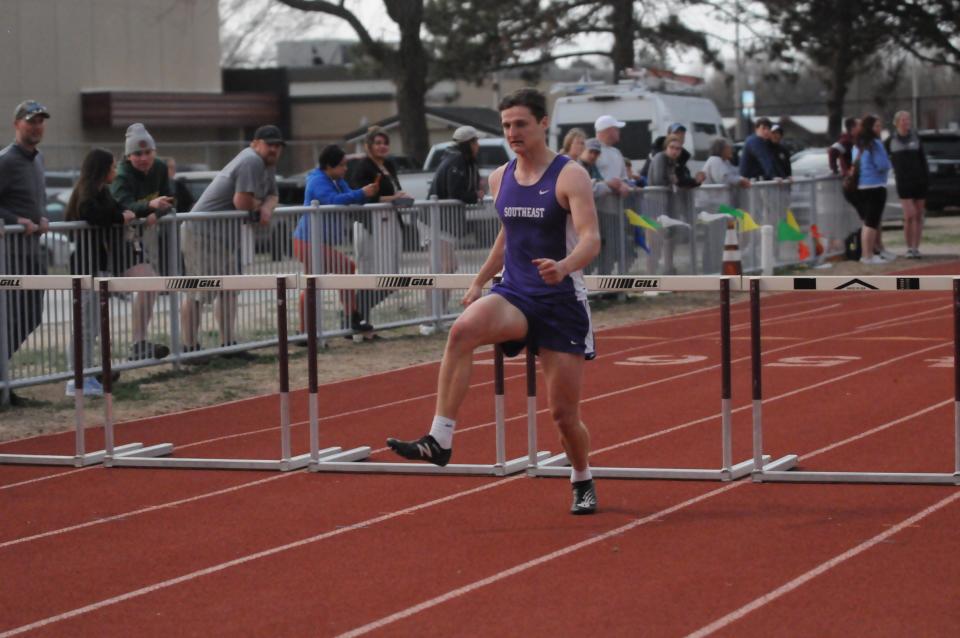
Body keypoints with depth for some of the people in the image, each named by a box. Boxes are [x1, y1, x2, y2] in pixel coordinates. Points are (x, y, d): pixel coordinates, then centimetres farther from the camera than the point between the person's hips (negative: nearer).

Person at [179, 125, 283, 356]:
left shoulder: (268, 164, 13)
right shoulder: (251, 162, -19)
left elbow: (271, 195, 15)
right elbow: (242, 203, -27)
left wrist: (266, 208, -9)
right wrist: (259, 205, -4)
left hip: (226, 235, 11)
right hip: (203, 231, -11)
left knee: (229, 291, 12)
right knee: (197, 293, -7)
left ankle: (227, 344, 18)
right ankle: (190, 347, -5)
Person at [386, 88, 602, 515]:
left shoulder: (569, 176, -9)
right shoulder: (500, 179, 9)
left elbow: (591, 238, -21)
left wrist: (564, 266, -41)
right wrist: (479, 282, 19)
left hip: (561, 301, -4)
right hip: (514, 295, 4)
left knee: (564, 412, 1)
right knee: (463, 329, -31)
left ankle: (583, 483, 31)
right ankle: (439, 440, -32)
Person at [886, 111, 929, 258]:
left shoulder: (915, 138, 6)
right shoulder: (891, 141, 2)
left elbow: (923, 159, 6)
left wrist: (927, 178, 0)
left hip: (919, 181, 2)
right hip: (903, 182, -2)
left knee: (918, 215, 2)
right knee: (909, 215, -12)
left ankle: (916, 248, 8)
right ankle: (909, 248, 0)